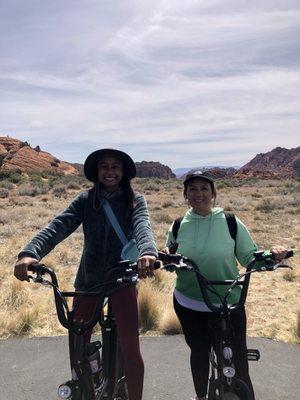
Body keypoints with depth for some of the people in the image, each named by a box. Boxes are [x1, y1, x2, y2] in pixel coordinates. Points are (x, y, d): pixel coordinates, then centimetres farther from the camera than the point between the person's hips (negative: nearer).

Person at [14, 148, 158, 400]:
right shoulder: (85, 200, -1)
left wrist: (148, 252, -46)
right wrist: (29, 253, -33)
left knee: (130, 346, -5)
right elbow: (58, 226, -15)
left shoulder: (135, 200, -3)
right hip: (88, 278, 2)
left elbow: (142, 226, -22)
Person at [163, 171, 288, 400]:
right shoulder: (178, 227, -2)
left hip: (228, 304, -2)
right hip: (188, 304, 3)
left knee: (237, 359, 2)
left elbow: (250, 258, -3)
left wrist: (272, 254, -22)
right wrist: (166, 256, -12)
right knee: (199, 351, 21)